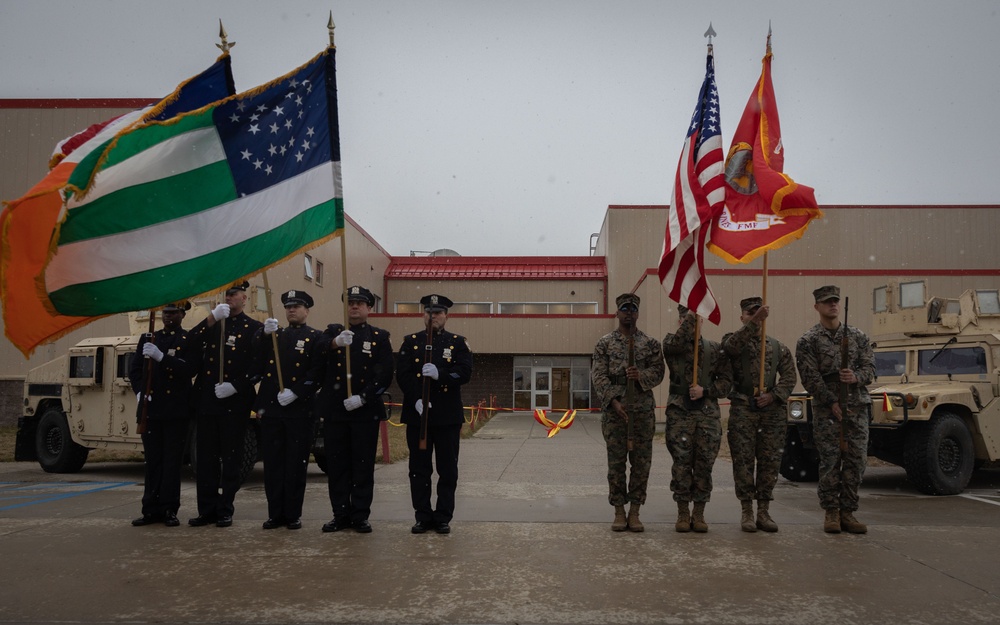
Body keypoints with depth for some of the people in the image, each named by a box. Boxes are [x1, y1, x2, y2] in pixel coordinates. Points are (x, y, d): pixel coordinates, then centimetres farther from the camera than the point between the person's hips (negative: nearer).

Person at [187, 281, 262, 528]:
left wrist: (235, 386, -13)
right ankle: (207, 510, 14)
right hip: (206, 400, 4)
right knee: (206, 457, 6)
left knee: (231, 458, 2)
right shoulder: (213, 323, 14)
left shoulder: (254, 328, 3)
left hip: (235, 403, -4)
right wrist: (212, 318, -15)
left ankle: (225, 510, 11)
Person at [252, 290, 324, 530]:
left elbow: (317, 371, -7)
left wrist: (295, 392, -17)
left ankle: (293, 514, 11)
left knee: (296, 463, 2)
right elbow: (256, 359, 0)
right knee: (273, 463, 7)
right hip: (271, 409, 4)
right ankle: (275, 513, 16)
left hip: (299, 410, -4)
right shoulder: (274, 335, 18)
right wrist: (264, 333, -15)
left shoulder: (315, 337, 4)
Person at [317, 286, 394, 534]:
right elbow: (318, 349, -12)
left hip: (366, 412, -2)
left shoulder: (379, 337, 6)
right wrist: (335, 343, -34)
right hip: (334, 411, 2)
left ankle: (360, 516, 12)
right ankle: (341, 515, 17)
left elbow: (385, 374, -2)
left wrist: (363, 398, -14)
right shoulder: (333, 331, 12)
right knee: (337, 465, 7)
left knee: (363, 466, 2)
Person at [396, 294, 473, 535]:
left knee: (447, 469, 3)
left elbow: (465, 372, -6)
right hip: (417, 413, 1)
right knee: (419, 469, 5)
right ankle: (423, 517, 16)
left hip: (448, 416, -1)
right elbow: (402, 374, -2)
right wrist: (417, 399, -16)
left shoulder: (458, 342, 7)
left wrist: (440, 373, -23)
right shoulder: (410, 342, 9)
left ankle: (443, 518, 14)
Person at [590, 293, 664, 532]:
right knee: (616, 463, 3)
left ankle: (634, 512, 14)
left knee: (641, 463, 4)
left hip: (643, 411, 1)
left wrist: (641, 375, -21)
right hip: (613, 409, -1)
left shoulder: (651, 343, 7)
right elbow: (598, 376, -4)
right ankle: (619, 512, 13)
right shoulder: (605, 343, 4)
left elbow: (658, 372, 0)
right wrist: (613, 402, -16)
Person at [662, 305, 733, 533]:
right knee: (681, 464, 0)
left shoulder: (715, 349, 10)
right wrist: (689, 318, -17)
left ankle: (699, 513, 15)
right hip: (679, 413, -1)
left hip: (708, 414, 2)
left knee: (704, 465, 4)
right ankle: (683, 513, 11)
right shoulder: (671, 343, 6)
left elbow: (726, 380, 6)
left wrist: (705, 391, -9)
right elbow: (676, 344, -20)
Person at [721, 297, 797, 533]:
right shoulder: (734, 341, 4)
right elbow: (731, 345, -22)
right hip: (742, 409, -3)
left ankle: (764, 511, 15)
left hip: (772, 410, 3)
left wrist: (773, 395, -9)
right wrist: (753, 323, -33)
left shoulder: (777, 347, 14)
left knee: (770, 462, 5)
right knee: (743, 462, 0)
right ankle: (747, 512, 8)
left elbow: (789, 376, 8)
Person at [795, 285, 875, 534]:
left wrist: (856, 377, -16)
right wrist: (832, 403, -13)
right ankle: (831, 513, 8)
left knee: (856, 460, 2)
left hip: (857, 406, 3)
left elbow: (869, 368, 6)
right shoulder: (808, 341, 0)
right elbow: (810, 378, -6)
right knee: (830, 461, -3)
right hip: (826, 409, -3)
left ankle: (847, 512, 12)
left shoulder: (858, 336, 11)